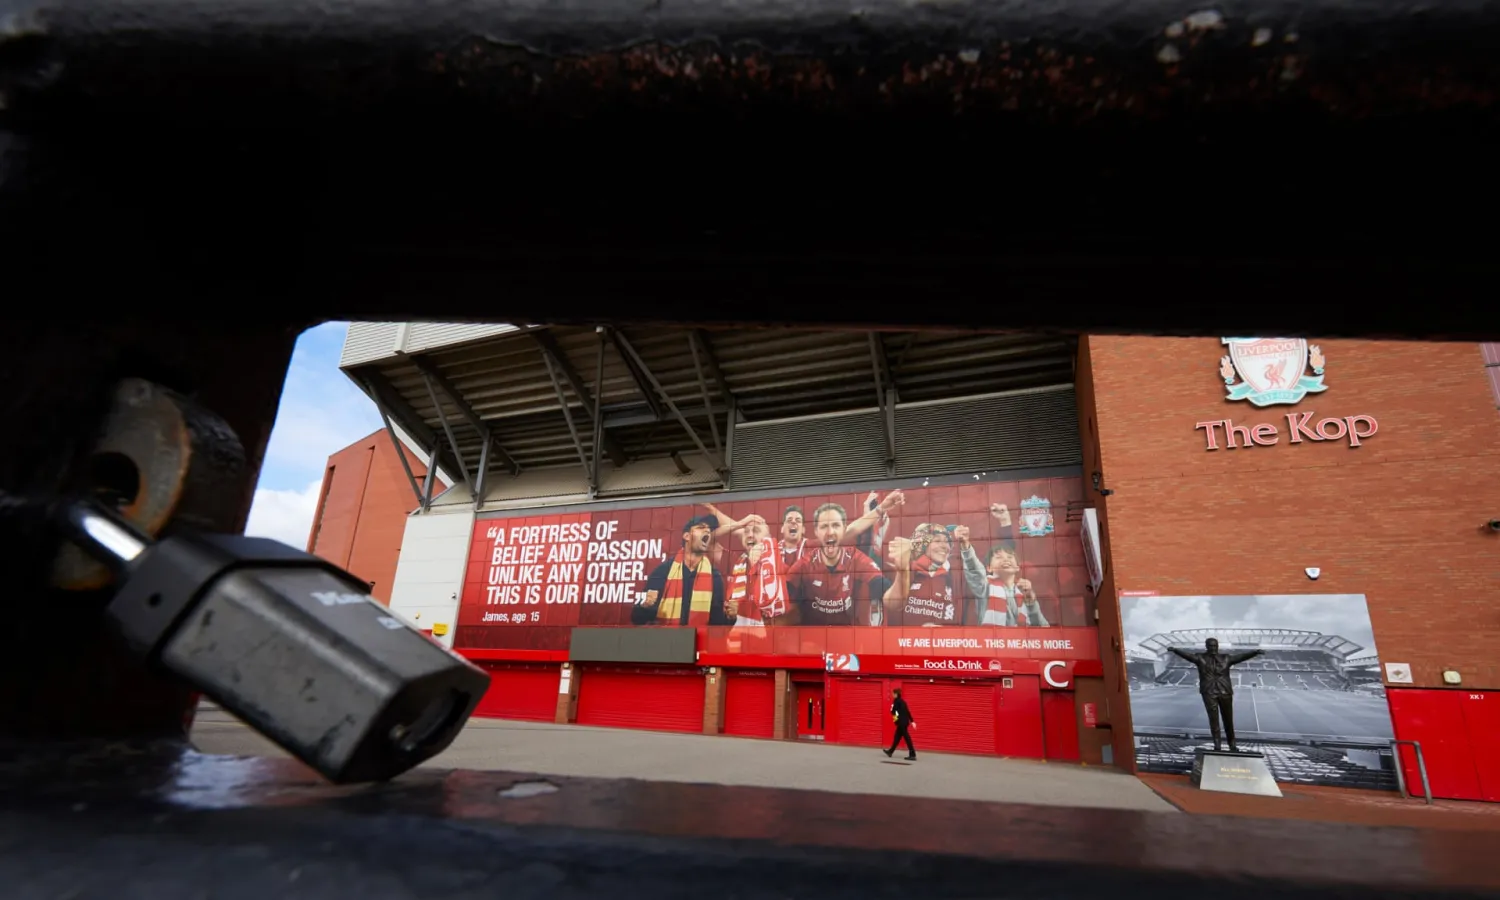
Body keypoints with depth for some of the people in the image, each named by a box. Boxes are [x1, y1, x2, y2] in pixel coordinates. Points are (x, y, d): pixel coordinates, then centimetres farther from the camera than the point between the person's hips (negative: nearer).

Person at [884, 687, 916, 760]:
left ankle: (912, 755, -4)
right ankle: (890, 752, 24)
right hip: (905, 722, 9)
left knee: (907, 737, -6)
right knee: (897, 737, 15)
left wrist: (894, 715, 9)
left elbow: (893, 711, -14)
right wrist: (912, 721, 14)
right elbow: (908, 711, 14)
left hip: (902, 722, -9)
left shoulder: (896, 701, -11)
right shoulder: (902, 701, 14)